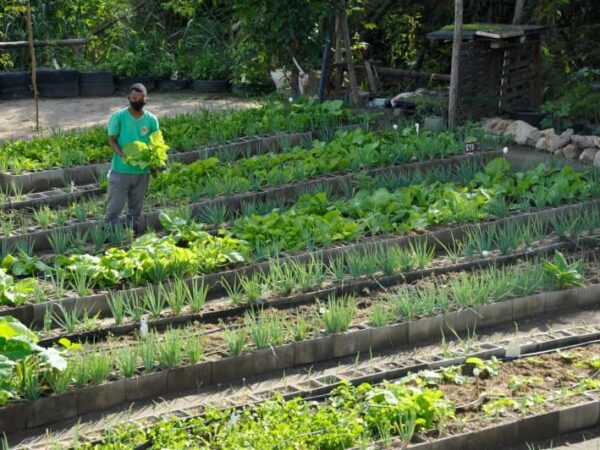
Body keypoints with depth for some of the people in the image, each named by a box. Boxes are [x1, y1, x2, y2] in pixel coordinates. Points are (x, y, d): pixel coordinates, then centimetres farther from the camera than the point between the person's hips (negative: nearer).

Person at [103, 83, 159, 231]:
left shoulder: (151, 120, 1)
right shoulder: (118, 117, -7)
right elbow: (112, 140, -5)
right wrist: (121, 154, -24)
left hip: (142, 171, 3)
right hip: (121, 170, -3)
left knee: (136, 208, 14)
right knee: (114, 207, 0)